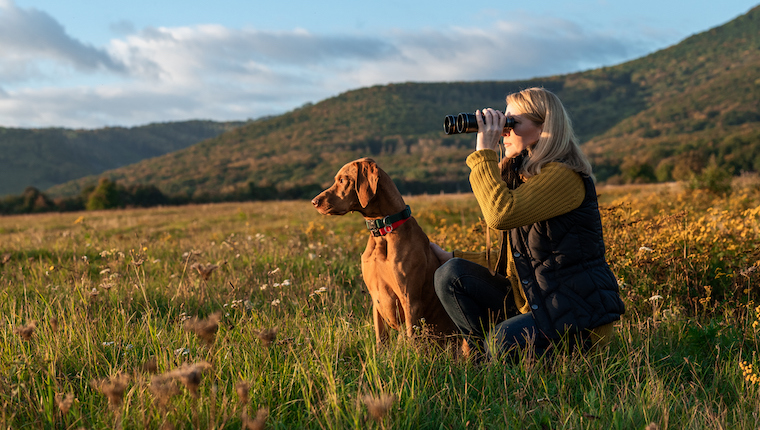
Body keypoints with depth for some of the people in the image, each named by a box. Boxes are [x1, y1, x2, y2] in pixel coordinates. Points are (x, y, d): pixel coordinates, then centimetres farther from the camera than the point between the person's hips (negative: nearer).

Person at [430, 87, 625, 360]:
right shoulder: (519, 173, 13)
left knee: (501, 344, -31)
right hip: (532, 302, 8)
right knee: (451, 275, -8)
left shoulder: (565, 176, -15)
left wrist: (484, 152, -20)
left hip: (581, 316, -8)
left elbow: (500, 214, -31)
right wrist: (453, 258, 12)